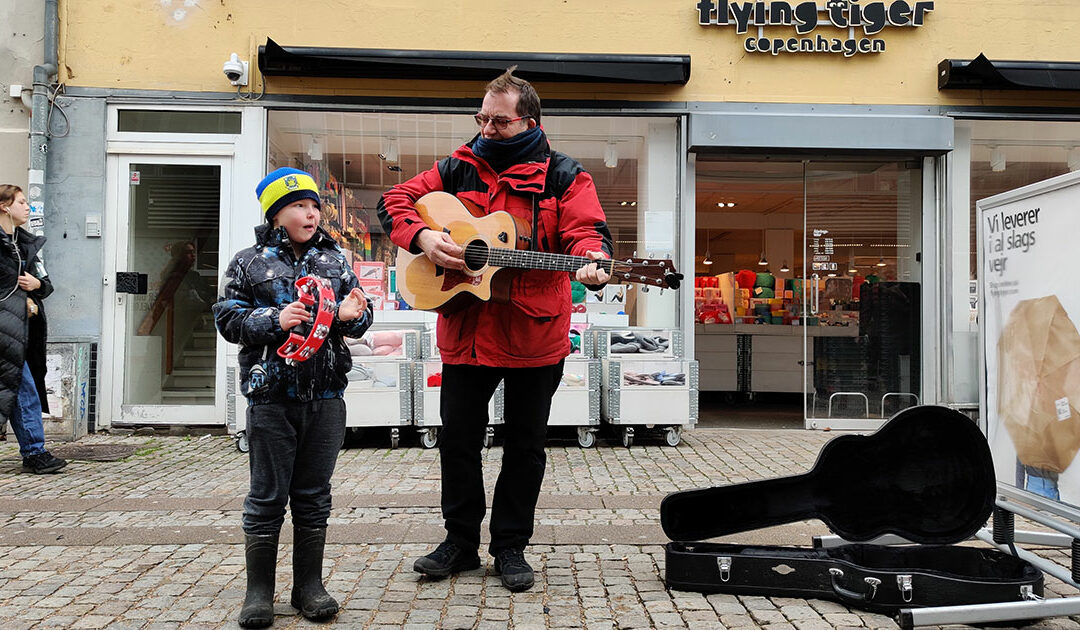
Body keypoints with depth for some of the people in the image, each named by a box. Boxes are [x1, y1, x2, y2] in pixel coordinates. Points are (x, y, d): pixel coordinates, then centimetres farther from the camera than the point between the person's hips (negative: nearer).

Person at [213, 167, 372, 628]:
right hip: (272, 395, -2)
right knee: (267, 497, 5)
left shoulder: (335, 259, 11)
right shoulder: (250, 262, 3)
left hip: (326, 395, 3)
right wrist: (274, 320, -15)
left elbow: (360, 316, 13)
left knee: (314, 495, 11)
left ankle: (309, 586, 23)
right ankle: (259, 592, 18)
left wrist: (351, 314, -10)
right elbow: (227, 318, 0)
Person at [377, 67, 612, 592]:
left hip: (534, 334, -2)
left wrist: (591, 262, -32)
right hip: (464, 331, 3)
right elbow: (394, 201, 10)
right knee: (457, 439, 10)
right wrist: (422, 236, -10)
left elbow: (585, 230, -9)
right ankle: (461, 541, 27)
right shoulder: (457, 169, 9)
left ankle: (511, 546, 25)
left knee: (525, 445, 8)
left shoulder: (562, 175, 2)